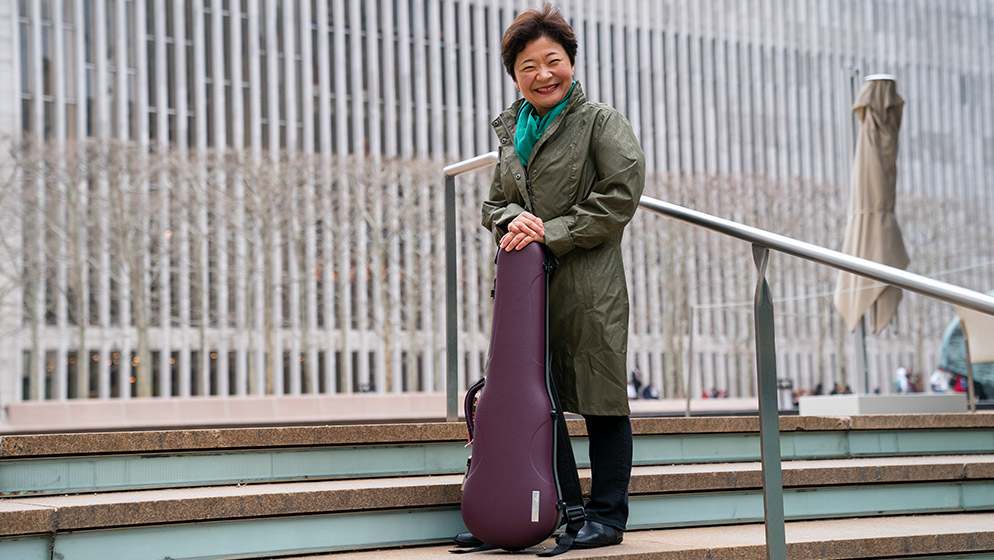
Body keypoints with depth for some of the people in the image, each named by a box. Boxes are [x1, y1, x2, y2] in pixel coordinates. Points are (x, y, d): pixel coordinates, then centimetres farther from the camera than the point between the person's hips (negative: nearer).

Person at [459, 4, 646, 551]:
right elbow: (494, 203, 20)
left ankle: (607, 517, 8)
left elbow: (620, 196, -11)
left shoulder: (601, 122, -2)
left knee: (600, 402, -1)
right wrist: (512, 220, -5)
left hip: (589, 285, -6)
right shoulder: (512, 129, 17)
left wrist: (551, 233, -13)